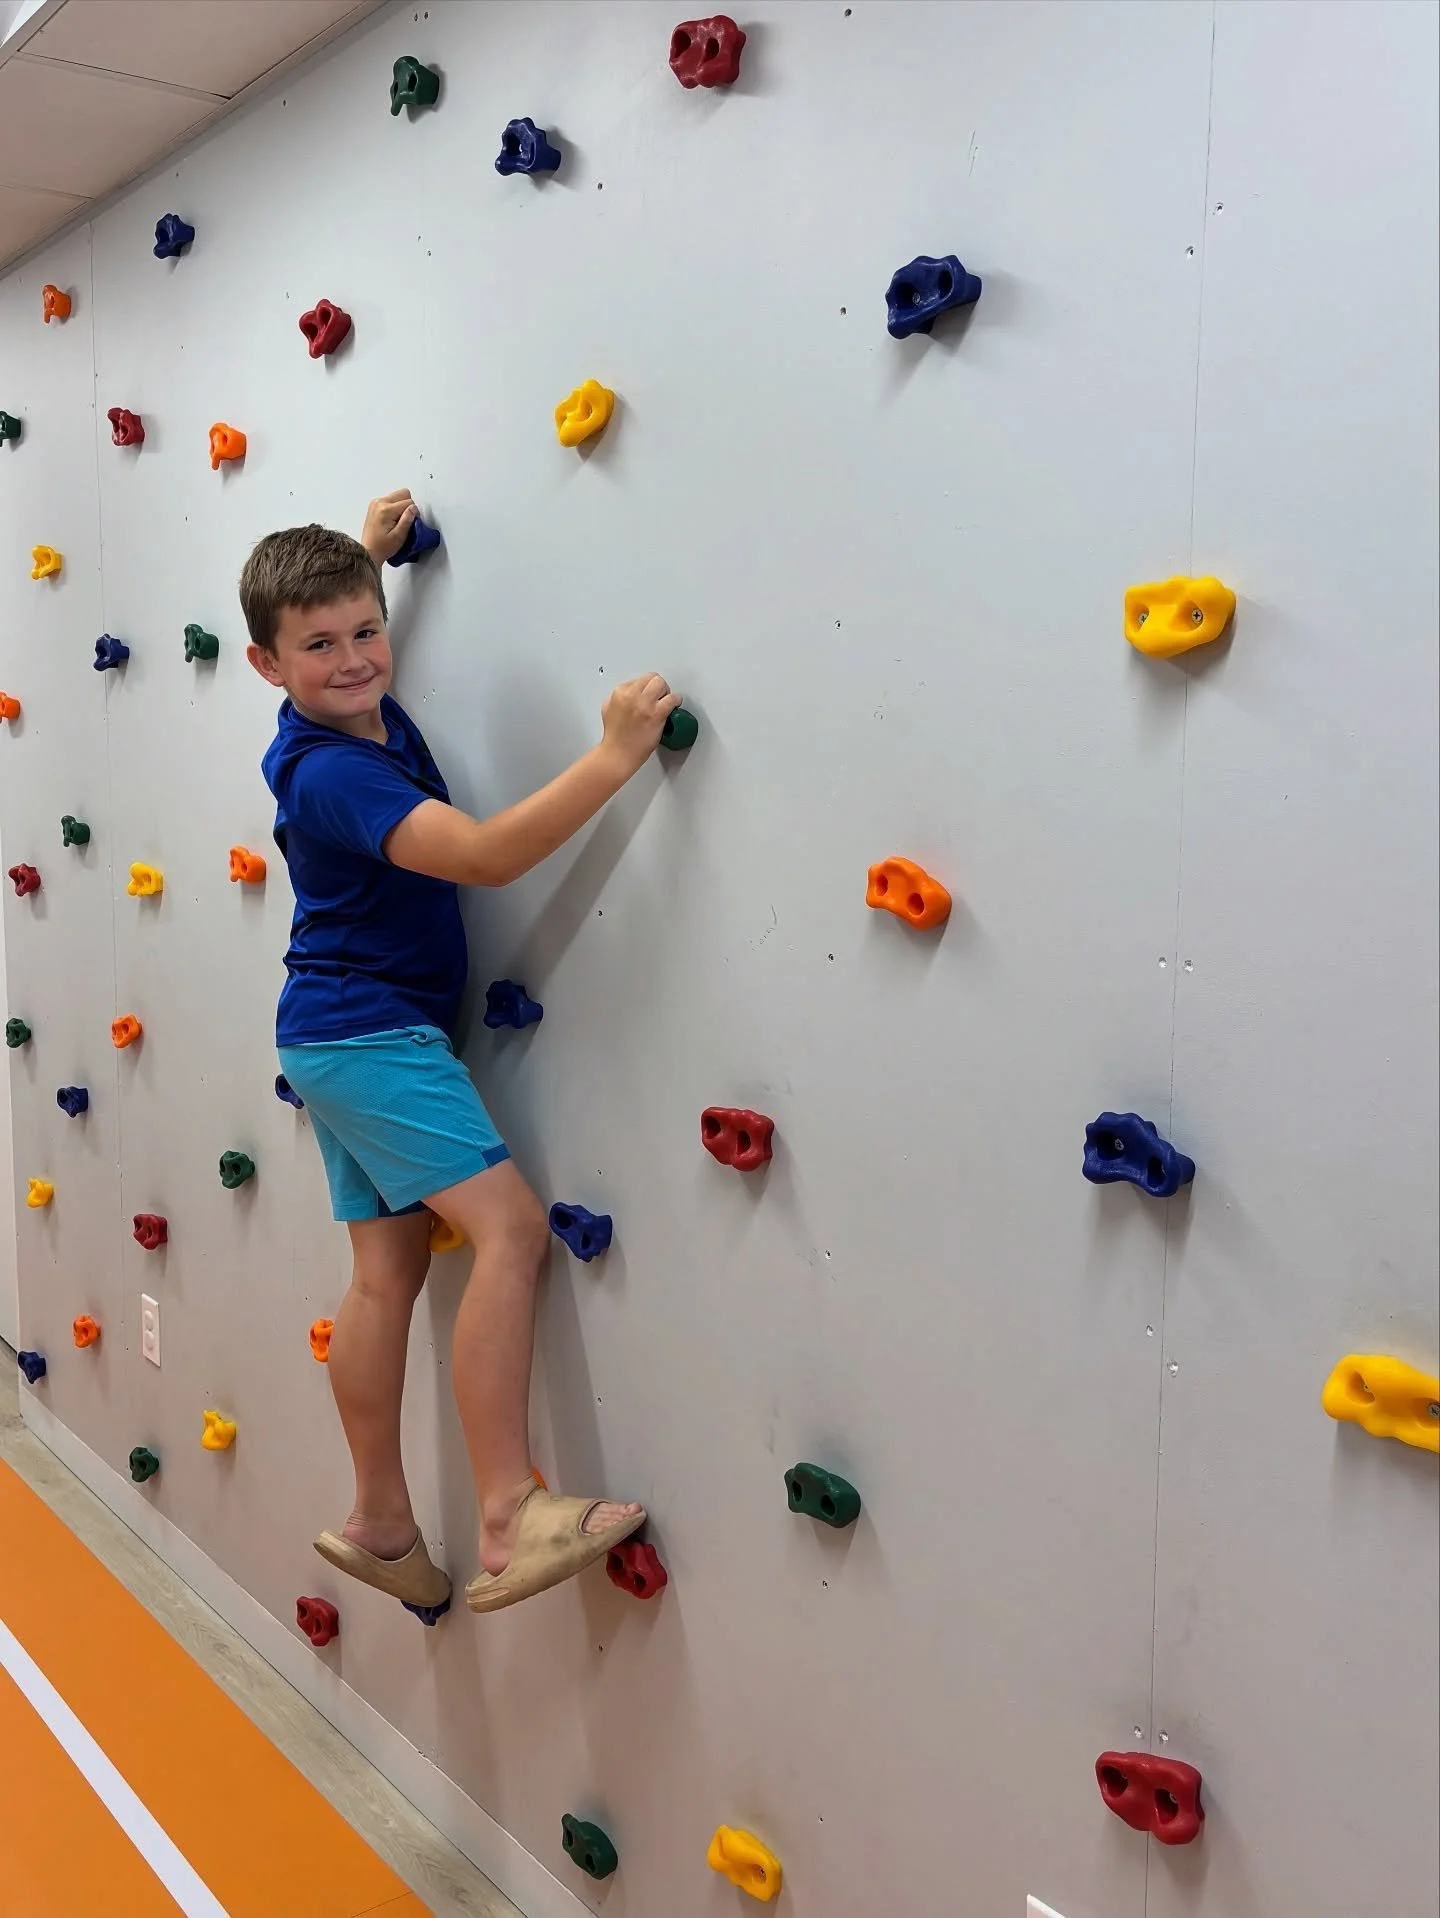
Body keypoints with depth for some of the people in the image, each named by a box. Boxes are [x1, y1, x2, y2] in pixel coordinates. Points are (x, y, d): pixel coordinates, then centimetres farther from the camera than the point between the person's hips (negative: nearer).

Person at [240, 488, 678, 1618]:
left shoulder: (360, 714, 6)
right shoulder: (330, 773, -22)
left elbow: (335, 618, 33)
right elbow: (483, 856, -33)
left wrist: (368, 553, 22)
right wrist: (614, 757, -33)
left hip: (348, 1033, 10)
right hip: (371, 1034, -10)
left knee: (389, 1270, 11)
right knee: (511, 1227, -19)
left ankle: (380, 1523, 21)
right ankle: (510, 1520, -18)